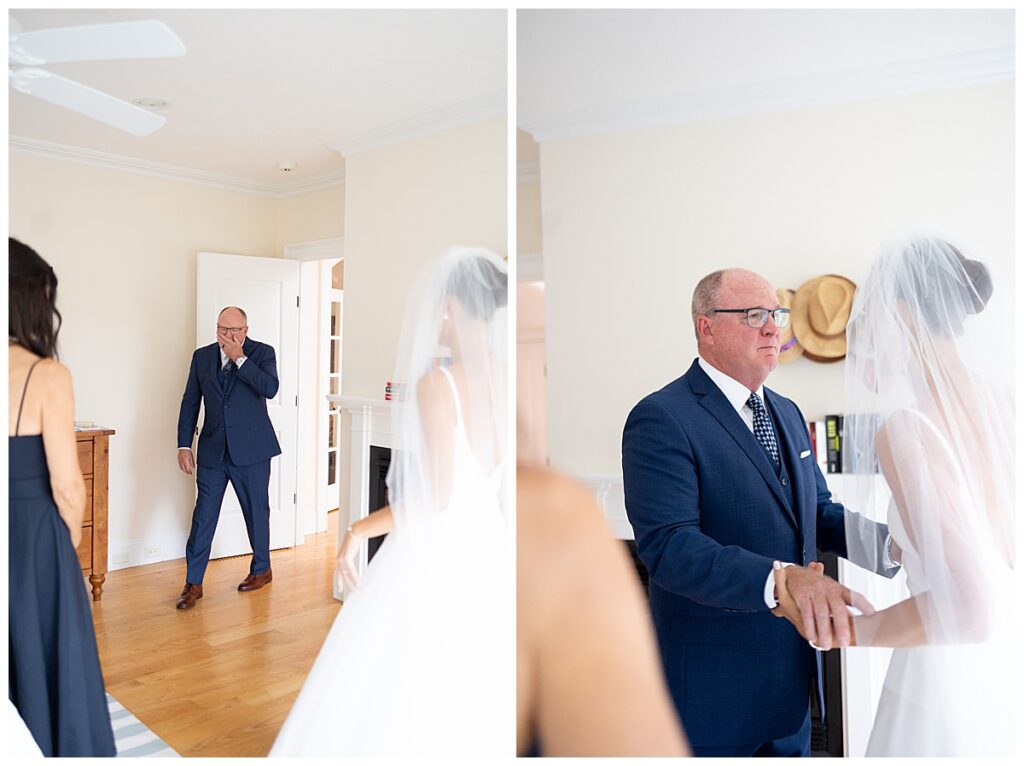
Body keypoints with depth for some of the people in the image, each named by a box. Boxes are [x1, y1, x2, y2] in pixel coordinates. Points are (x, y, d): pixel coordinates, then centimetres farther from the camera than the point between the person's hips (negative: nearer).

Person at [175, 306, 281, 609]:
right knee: (203, 515, 2)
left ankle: (261, 569, 30)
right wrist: (184, 445, 3)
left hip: (251, 449, -2)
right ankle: (193, 583, 11)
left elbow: (270, 388, -21)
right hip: (213, 450, 2)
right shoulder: (202, 356, 6)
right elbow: (190, 402, 8)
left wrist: (239, 357, -20)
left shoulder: (262, 353, -3)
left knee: (256, 512, 11)